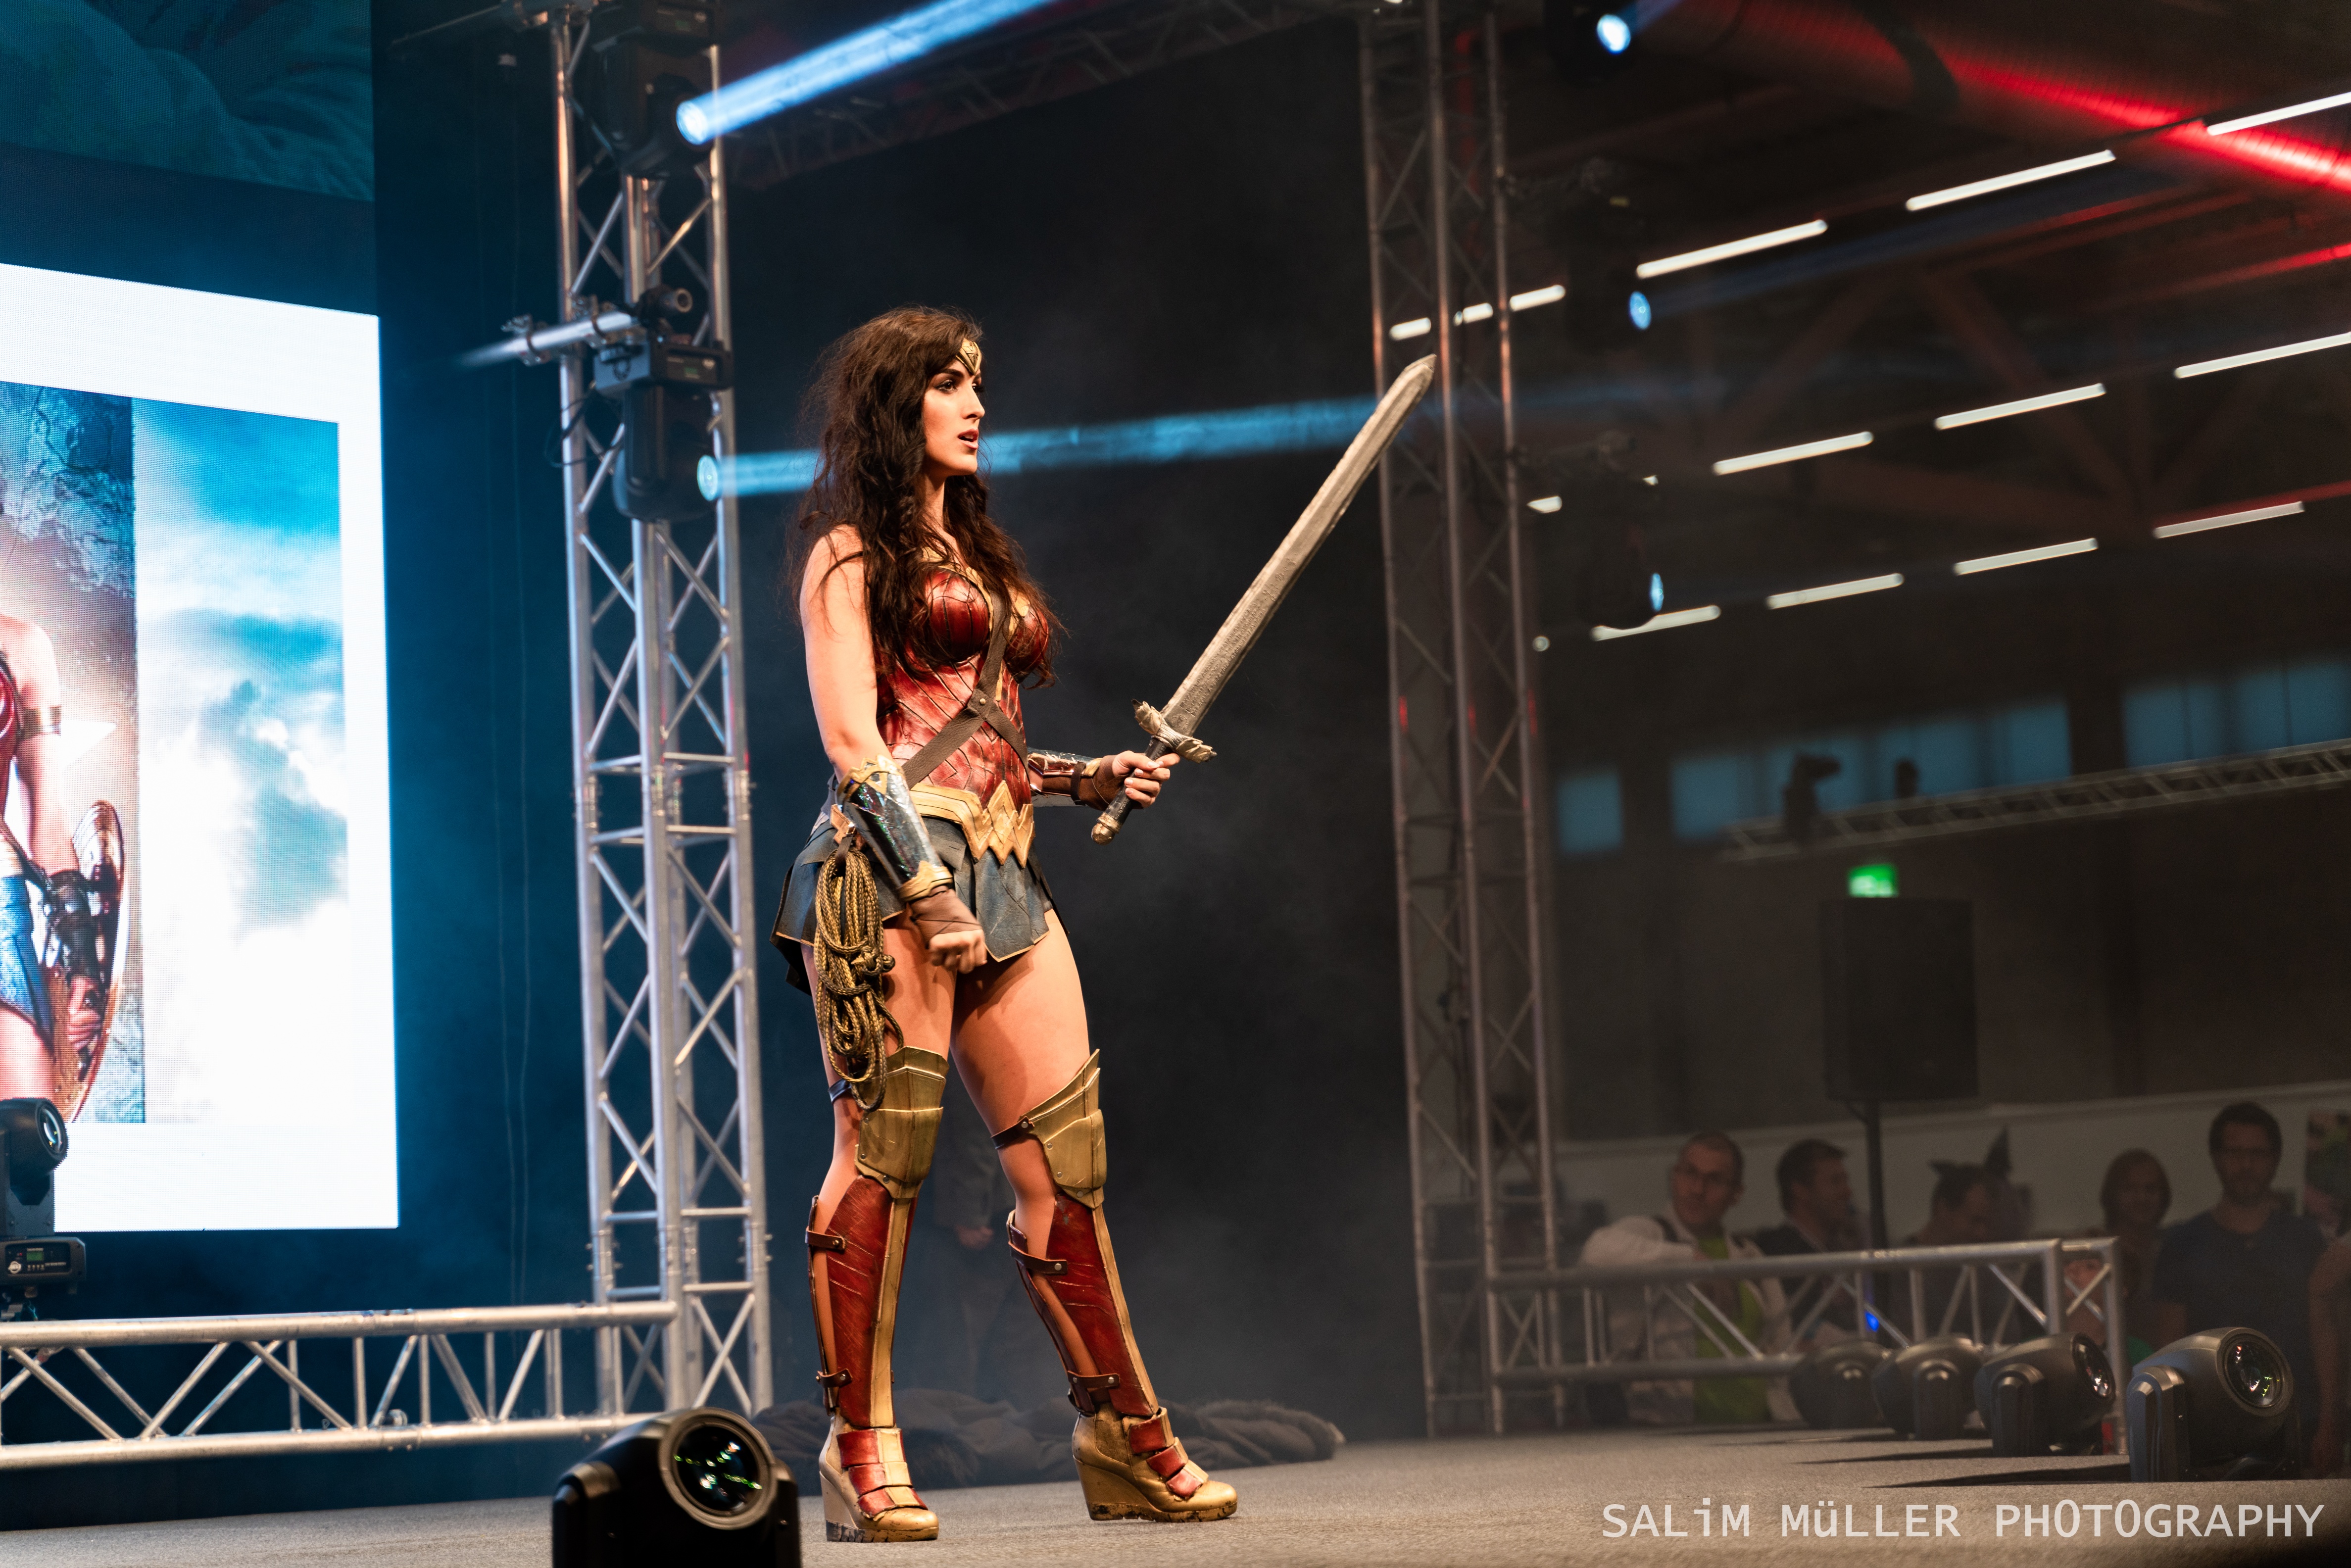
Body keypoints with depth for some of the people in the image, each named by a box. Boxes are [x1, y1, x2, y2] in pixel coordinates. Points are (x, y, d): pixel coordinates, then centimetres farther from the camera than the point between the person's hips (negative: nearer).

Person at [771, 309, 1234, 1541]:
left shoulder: (977, 555, 27)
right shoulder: (851, 554, 5)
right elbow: (853, 740, -6)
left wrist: (1092, 778, 14)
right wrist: (928, 887, -16)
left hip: (1001, 881, 7)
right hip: (894, 876, -7)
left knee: (1065, 1162, 2)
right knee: (887, 1148, -11)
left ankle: (1125, 1438, 7)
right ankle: (861, 1453, -7)